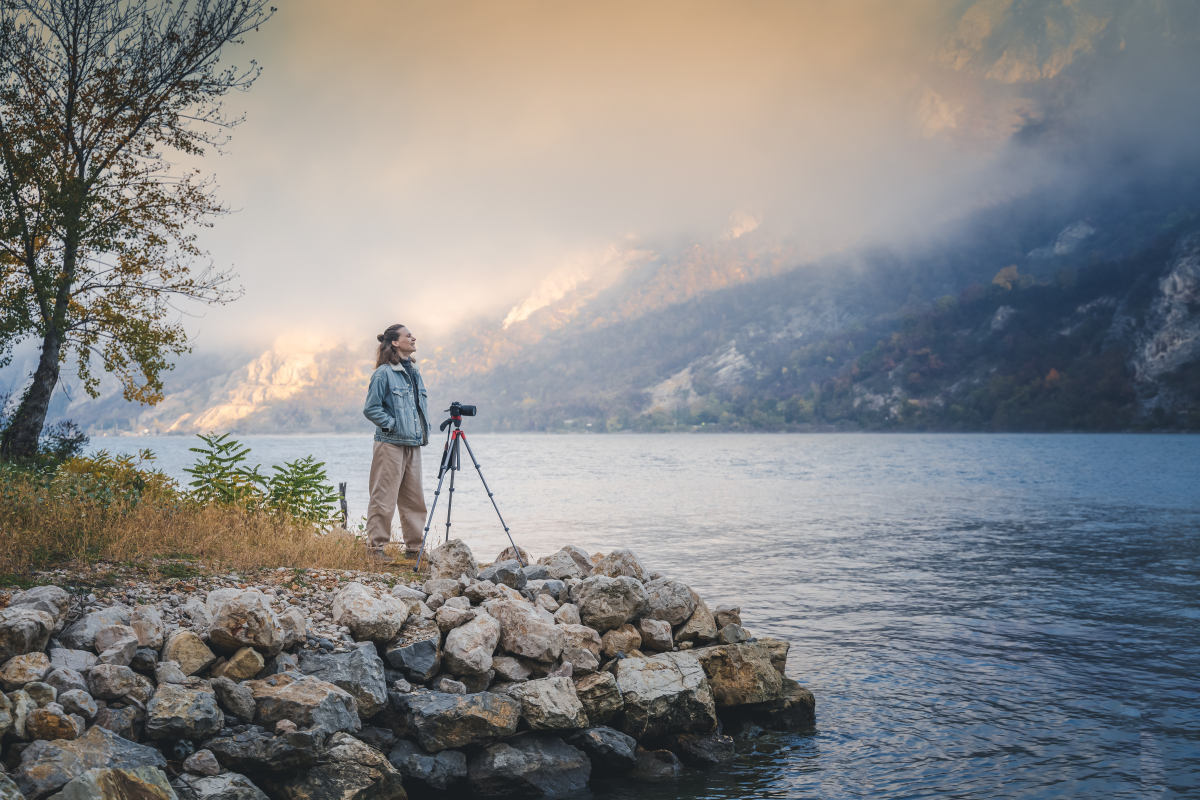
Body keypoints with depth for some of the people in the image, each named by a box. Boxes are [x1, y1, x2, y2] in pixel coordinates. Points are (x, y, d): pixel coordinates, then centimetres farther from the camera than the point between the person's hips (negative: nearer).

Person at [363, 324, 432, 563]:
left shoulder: (414, 371, 15)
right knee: (384, 498, -5)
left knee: (414, 498, 10)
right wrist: (392, 424, -13)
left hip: (413, 444, 8)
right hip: (390, 444, -8)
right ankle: (376, 547, 2)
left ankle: (414, 547, 17)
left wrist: (425, 427, 14)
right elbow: (371, 409, -10)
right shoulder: (383, 374, -9)